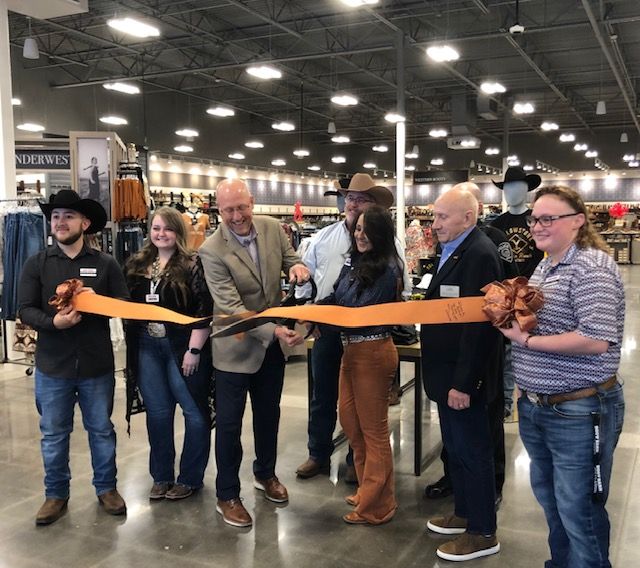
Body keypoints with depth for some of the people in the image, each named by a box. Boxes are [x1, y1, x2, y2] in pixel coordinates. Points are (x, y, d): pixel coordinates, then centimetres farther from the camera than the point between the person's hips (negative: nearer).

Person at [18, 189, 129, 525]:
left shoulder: (105, 264, -2)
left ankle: (106, 488, 30)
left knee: (101, 429, 13)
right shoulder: (36, 264, -1)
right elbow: (25, 310, -5)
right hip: (52, 365, 1)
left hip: (97, 365, 0)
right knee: (53, 434, 12)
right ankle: (56, 494, 29)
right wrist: (53, 322, -23)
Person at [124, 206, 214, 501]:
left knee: (194, 411, 4)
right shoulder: (136, 265, 9)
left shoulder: (193, 265, -7)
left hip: (182, 348, -4)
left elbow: (205, 309, -13)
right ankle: (161, 476, 27)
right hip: (147, 348, 5)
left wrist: (194, 350, -16)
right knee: (157, 414, 13)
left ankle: (190, 478, 20)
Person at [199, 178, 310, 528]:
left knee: (269, 413, 21)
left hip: (273, 343, 5)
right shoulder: (212, 251, -22)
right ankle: (227, 496, 24)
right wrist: (274, 331, -35)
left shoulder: (272, 227, -7)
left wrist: (296, 267, -19)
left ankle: (265, 474, 44)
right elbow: (231, 308, -25)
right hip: (236, 347, -5)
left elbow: (290, 259, 6)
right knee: (229, 423, 6)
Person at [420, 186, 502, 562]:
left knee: (473, 452, 4)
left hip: (463, 377, -9)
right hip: (448, 372, 9)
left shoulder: (479, 254, -21)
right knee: (456, 449, 20)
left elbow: (478, 324, -24)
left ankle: (482, 534, 19)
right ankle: (465, 513, 37)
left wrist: (463, 383, -23)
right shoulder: (453, 250, 10)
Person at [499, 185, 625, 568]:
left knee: (578, 512, 6)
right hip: (536, 406, 9)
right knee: (550, 499, 23)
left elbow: (596, 340, -27)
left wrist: (526, 340, -20)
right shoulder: (545, 267, 10)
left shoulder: (592, 266, -18)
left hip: (579, 411, -9)